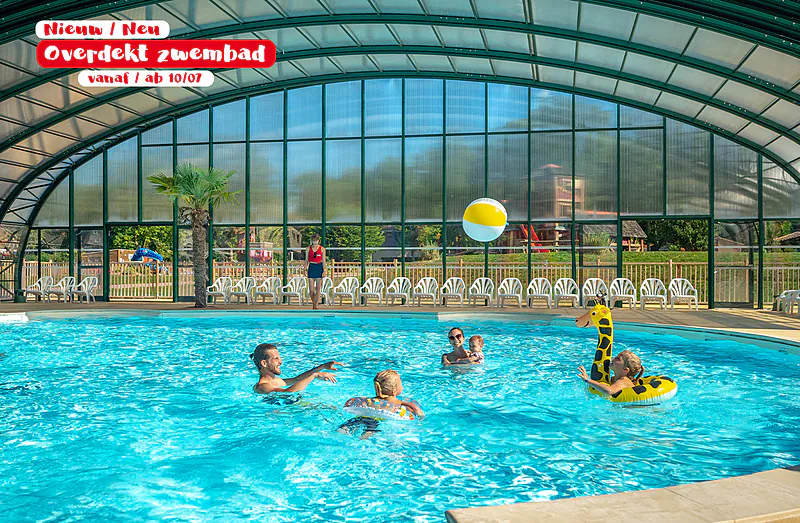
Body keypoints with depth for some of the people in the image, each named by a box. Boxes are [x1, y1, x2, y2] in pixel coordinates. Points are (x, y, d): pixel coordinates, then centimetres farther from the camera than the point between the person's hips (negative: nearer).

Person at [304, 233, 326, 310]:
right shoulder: (309, 248, 5)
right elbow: (306, 260, 9)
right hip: (311, 267, 1)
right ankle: (313, 303, 20)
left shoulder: (322, 249, 1)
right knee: (311, 289, -2)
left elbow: (323, 261, 1)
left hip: (319, 267, -1)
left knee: (318, 289, 0)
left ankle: (315, 305, 6)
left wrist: (324, 271, -6)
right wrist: (305, 269, 0)